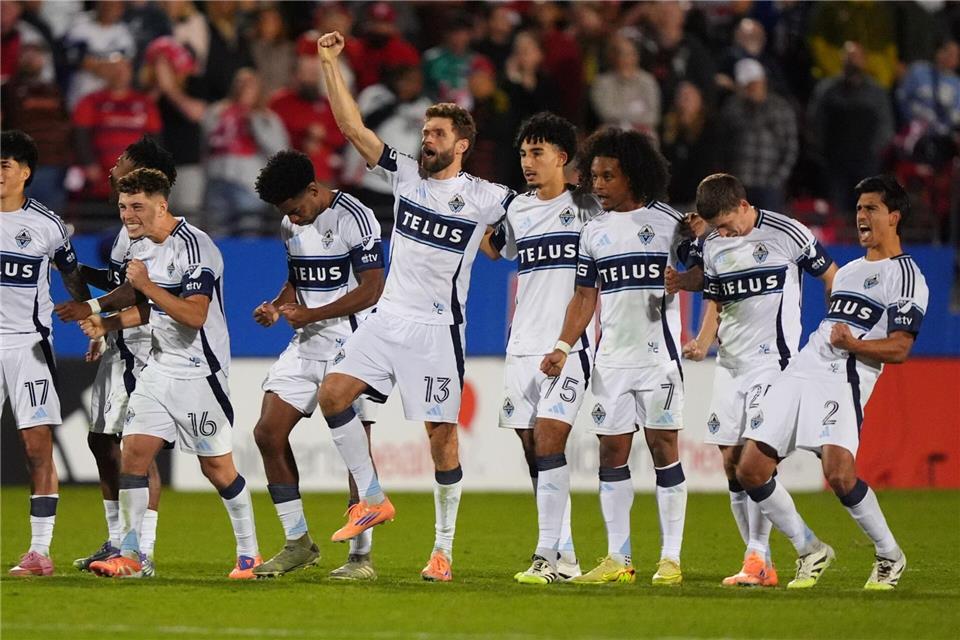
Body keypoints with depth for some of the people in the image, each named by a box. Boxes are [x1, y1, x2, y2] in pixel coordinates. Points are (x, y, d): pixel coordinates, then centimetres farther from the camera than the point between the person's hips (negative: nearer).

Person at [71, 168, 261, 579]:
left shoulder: (194, 246, -18)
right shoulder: (140, 245, 9)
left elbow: (195, 315, -26)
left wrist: (147, 286, -27)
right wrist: (106, 324, 6)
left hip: (199, 372, -8)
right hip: (159, 368, 8)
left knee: (217, 467, -1)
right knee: (133, 454, -3)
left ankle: (249, 554, 14)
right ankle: (129, 556, -1)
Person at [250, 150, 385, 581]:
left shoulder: (353, 218, -14)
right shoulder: (291, 225, 10)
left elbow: (371, 289, -16)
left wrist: (311, 315, -19)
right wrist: (277, 307, 1)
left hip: (349, 346, -8)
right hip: (305, 346, 8)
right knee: (268, 434, -1)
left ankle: (361, 557, -1)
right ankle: (298, 544, 9)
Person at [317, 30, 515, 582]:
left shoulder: (484, 198, -4)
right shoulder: (406, 174, 6)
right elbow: (353, 127, 5)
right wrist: (331, 63, 0)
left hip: (438, 328, -5)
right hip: (390, 318, 5)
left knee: (441, 434, -4)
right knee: (334, 394, -8)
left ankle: (444, 549, 3)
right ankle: (373, 500, 4)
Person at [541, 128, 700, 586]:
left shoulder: (668, 222, -2)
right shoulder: (593, 232, 11)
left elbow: (703, 272, 3)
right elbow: (585, 296, 14)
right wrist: (563, 346, 5)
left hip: (658, 354, -4)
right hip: (611, 358, 4)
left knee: (663, 447, -4)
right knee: (612, 450, 2)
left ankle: (671, 558, 0)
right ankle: (618, 559, 7)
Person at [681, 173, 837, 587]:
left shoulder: (787, 234, -7)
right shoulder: (713, 246, 10)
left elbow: (832, 279, 2)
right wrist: (701, 345, 1)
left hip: (773, 358, -6)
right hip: (729, 362, 7)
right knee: (730, 460, 2)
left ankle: (757, 559, -17)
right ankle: (760, 566, 8)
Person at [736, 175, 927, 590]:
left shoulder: (905, 276, -1)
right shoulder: (847, 272, 26)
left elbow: (899, 348, -10)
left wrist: (852, 343, -24)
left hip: (843, 380, -8)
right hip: (800, 371, 8)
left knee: (839, 474, -27)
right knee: (750, 470, -2)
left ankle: (889, 556, -4)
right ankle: (811, 552, 12)